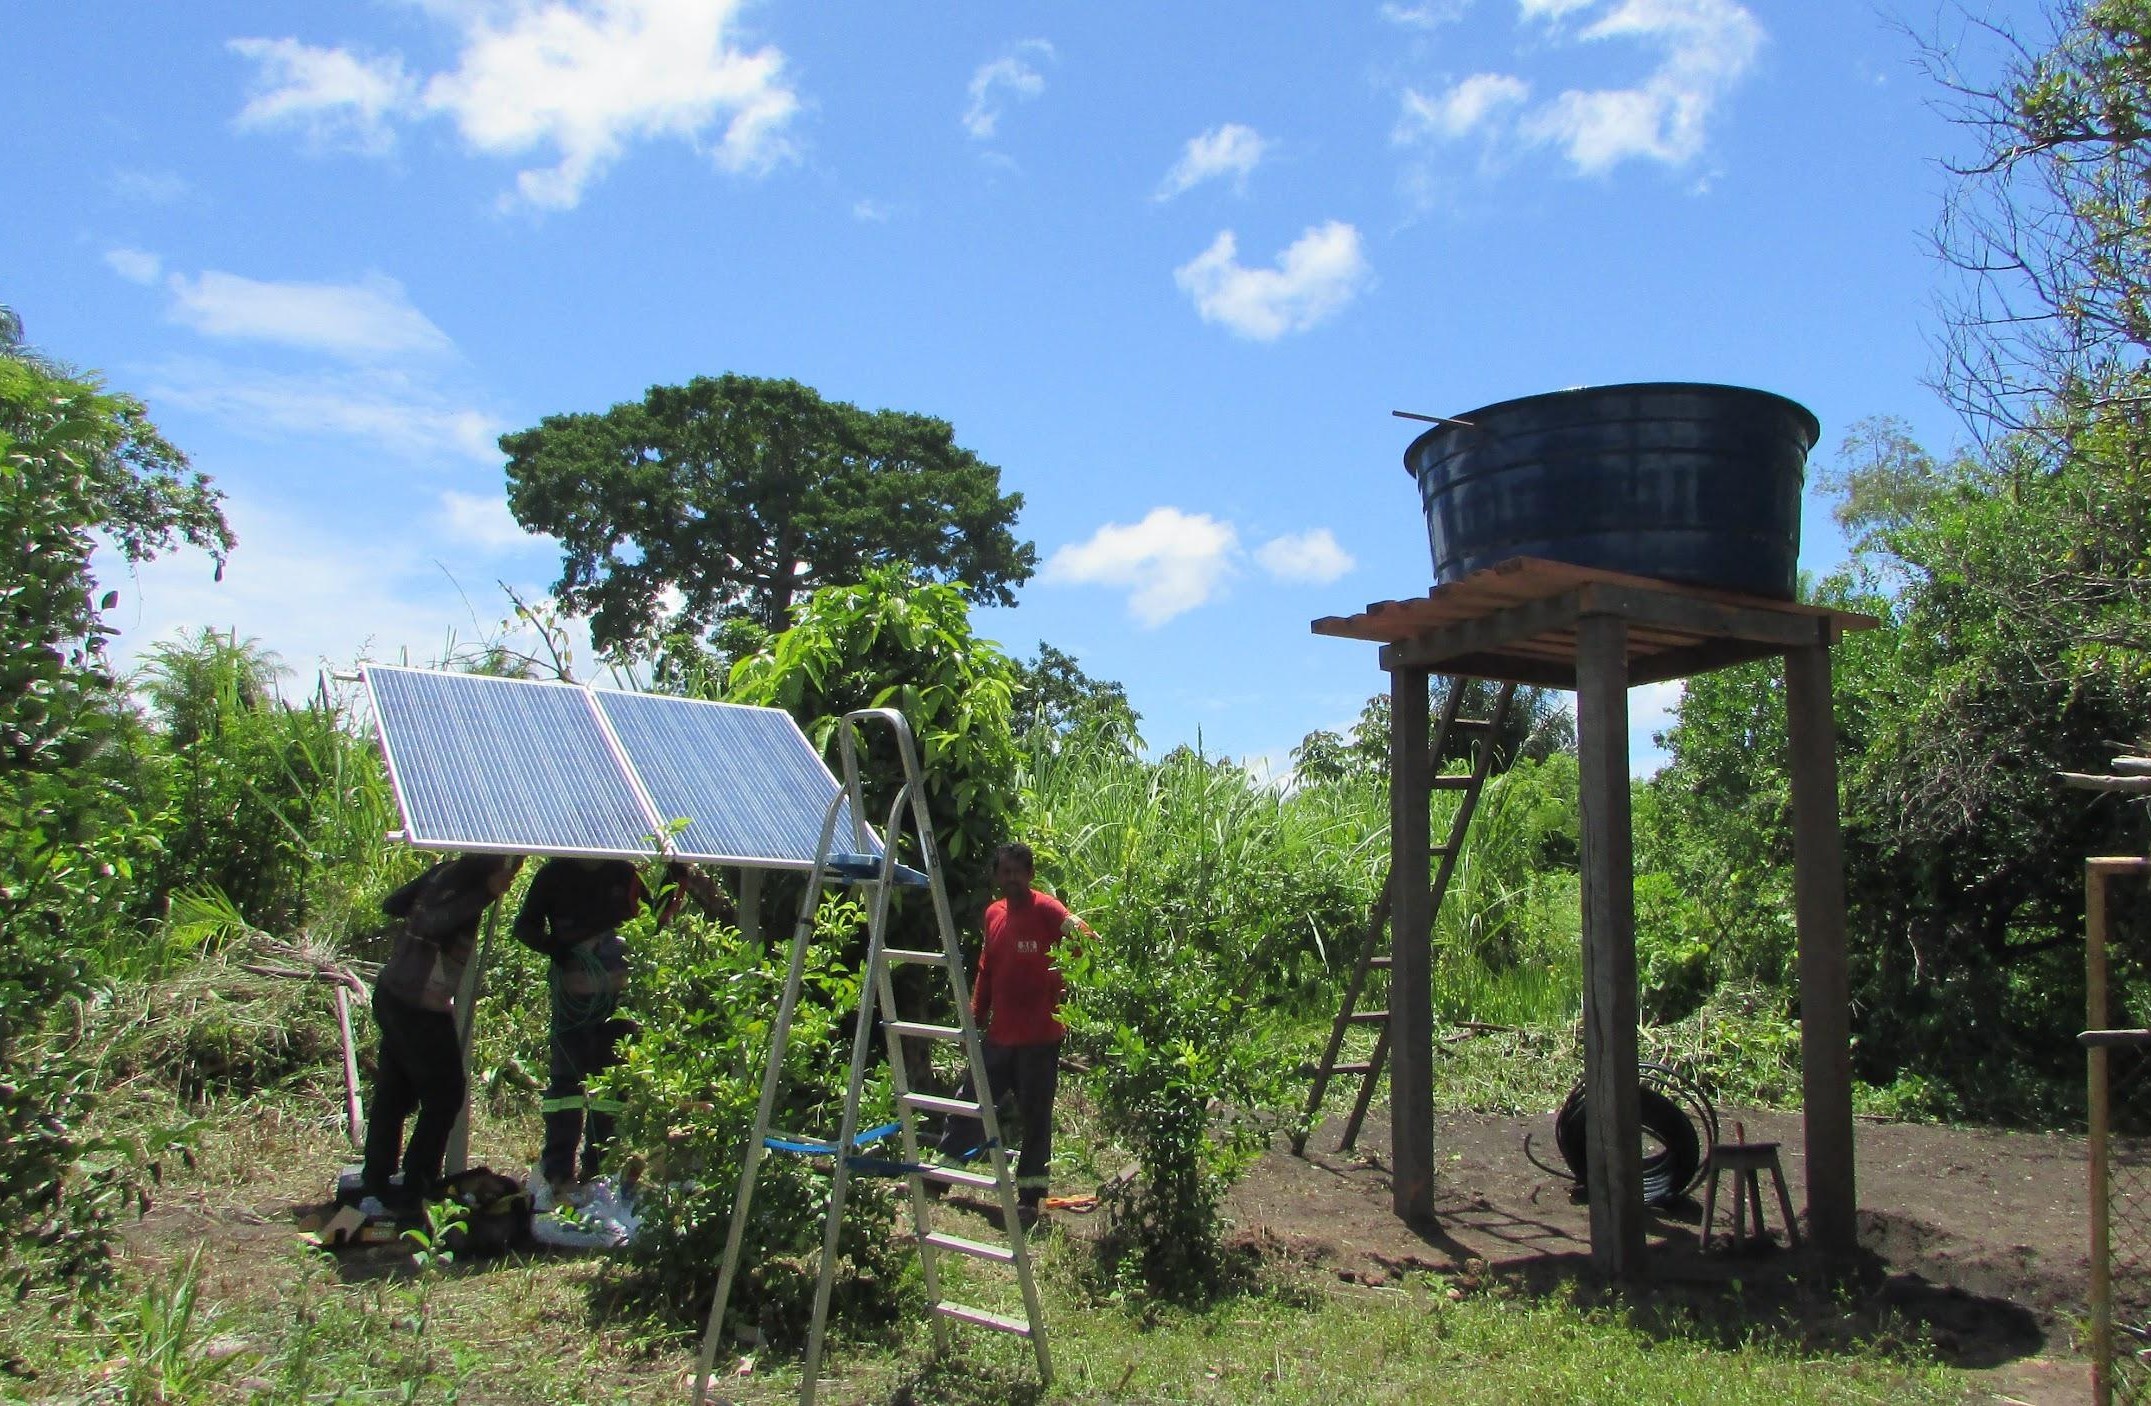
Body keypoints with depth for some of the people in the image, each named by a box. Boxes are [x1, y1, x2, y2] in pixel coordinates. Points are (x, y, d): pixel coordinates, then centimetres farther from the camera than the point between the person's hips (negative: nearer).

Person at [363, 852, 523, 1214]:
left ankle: (375, 1184, 26)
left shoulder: (445, 871, 6)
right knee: (444, 1096, 4)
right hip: (419, 1008, -9)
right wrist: (484, 895, -32)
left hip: (391, 994, 9)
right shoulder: (461, 881, -18)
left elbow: (391, 905, 12)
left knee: (393, 1094, 17)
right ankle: (411, 1192, 8)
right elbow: (431, 925, -33)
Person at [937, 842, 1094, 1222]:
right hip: (999, 1034, 6)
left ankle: (1030, 1197, 16)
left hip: (1040, 1037, -6)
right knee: (969, 1101, 15)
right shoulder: (993, 913, 9)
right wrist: (977, 1012, 19)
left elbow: (1082, 936, -24)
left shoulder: (1045, 909, -10)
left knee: (1035, 1116, 5)